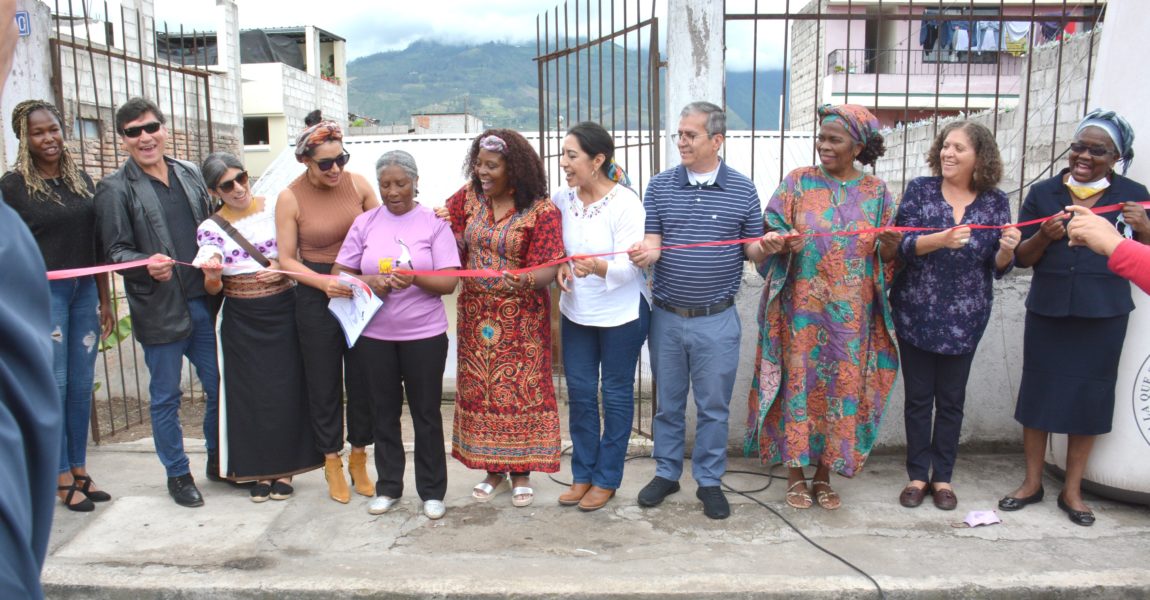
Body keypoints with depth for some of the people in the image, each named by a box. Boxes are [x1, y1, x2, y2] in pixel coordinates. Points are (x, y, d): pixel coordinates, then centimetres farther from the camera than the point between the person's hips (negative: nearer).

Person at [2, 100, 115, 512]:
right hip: (44, 294, -4)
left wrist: (104, 299, 13)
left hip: (84, 292, 5)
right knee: (54, 386, 1)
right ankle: (62, 478, 12)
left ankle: (80, 470, 20)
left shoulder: (82, 181, 11)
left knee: (82, 385, 9)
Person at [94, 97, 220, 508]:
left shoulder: (190, 175, 10)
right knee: (166, 398, 8)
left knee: (220, 386, 12)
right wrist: (147, 265, -26)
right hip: (159, 311, -4)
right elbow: (115, 251, -7)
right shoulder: (115, 189, -5)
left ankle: (217, 460, 31)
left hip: (204, 303, 5)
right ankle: (177, 474, 24)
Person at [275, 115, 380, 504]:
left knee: (363, 377, 9)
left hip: (361, 290, 2)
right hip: (316, 296, -2)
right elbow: (287, 259, -7)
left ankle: (359, 459, 28)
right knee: (324, 382, 9)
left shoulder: (357, 183, -4)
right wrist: (324, 282, -22)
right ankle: (332, 462, 26)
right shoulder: (290, 198, -8)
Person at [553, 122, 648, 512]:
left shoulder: (626, 203, -18)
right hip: (576, 311, 5)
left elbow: (629, 264, -24)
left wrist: (597, 267, -41)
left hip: (621, 313, -5)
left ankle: (606, 479, 22)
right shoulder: (562, 199, -3)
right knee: (579, 391, 12)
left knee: (616, 394, 8)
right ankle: (582, 474, 28)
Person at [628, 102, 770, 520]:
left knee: (713, 405, 8)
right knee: (668, 402, 14)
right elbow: (653, 243, -2)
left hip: (716, 319, -1)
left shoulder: (742, 190, 0)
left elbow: (753, 249, 4)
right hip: (666, 315, 2)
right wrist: (645, 252, -25)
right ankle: (666, 472, 30)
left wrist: (766, 247, -19)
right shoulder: (660, 186, 2)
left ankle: (709, 480, 24)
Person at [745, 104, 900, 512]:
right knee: (800, 381, 3)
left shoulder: (876, 192, 5)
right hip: (802, 308, -1)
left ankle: (824, 473, 23)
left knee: (843, 384, 6)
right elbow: (774, 237, -1)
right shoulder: (798, 183, 1)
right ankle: (795, 473, 18)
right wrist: (780, 245, -24)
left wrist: (890, 245, -16)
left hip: (851, 314, 2)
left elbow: (887, 257, 7)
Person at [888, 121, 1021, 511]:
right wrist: (941, 239, -29)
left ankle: (942, 477, 25)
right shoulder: (920, 190, -3)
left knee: (951, 400, 10)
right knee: (918, 397, 8)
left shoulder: (995, 201, 0)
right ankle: (918, 475, 22)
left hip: (964, 319, 1)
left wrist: (1006, 249, -20)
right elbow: (901, 246, -12)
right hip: (916, 314, -1)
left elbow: (998, 268, 2)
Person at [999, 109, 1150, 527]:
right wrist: (1045, 236, -16)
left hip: (1103, 316, 0)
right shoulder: (1043, 193, 3)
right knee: (1038, 391, 6)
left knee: (1089, 397, 6)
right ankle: (1032, 482, 22)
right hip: (1047, 312, 1)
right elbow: (1022, 258, 4)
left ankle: (1072, 490, 22)